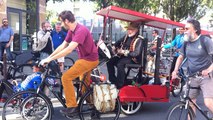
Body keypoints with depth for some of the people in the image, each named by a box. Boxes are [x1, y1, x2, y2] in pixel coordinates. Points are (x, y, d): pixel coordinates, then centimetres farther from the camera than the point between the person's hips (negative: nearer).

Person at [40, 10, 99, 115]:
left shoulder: (81, 30, -27)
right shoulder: (71, 31, 3)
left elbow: (69, 49, -34)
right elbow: (62, 46, 5)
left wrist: (50, 59, -32)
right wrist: (49, 57, -2)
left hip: (89, 59, -10)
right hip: (85, 58, 10)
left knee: (66, 78, -15)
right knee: (85, 82, 25)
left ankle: (72, 106, -6)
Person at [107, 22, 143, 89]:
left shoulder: (139, 40, -16)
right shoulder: (127, 36, 7)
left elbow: (137, 53, -25)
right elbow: (119, 42, 24)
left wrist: (125, 52, -30)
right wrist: (114, 47, 4)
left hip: (132, 58, -8)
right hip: (123, 56, 8)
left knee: (120, 64, -34)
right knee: (110, 61, -8)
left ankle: (120, 85, -23)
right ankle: (113, 80, 6)